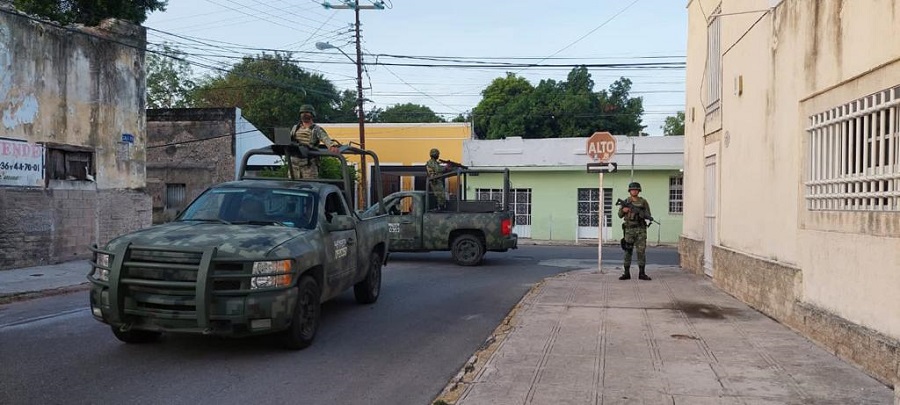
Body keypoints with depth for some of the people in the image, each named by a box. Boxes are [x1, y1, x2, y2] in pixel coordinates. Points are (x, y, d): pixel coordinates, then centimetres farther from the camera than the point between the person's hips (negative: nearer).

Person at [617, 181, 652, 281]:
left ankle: (642, 273, 3)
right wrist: (623, 210, -14)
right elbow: (620, 215, 8)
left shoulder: (644, 202, 6)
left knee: (641, 251, -2)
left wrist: (642, 214, -18)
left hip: (640, 229, 0)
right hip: (629, 229, 0)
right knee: (628, 251, 1)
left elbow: (648, 215, 3)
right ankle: (626, 273, 5)